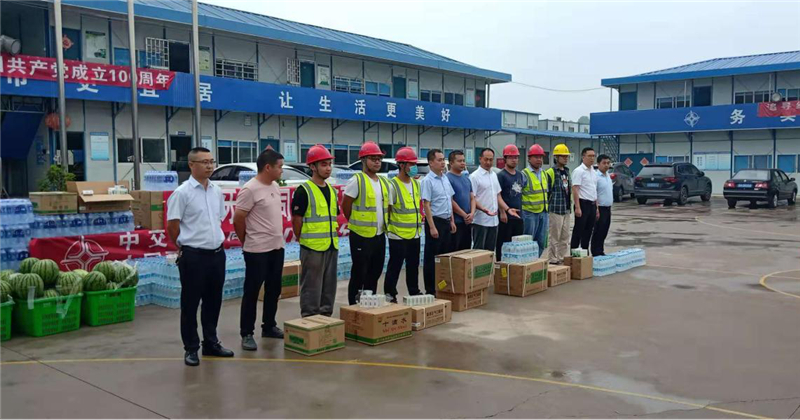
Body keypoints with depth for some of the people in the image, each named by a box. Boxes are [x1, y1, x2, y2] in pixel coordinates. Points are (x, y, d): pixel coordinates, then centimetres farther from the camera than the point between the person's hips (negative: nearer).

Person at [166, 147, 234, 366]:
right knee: (190, 304, 5)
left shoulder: (217, 191, 9)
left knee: (213, 301, 15)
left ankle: (211, 343, 27)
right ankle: (191, 349, 15)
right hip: (193, 256, -6)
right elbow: (172, 226, -9)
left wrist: (216, 241, 14)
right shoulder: (182, 192, -11)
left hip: (217, 253, 6)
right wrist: (187, 246, 1)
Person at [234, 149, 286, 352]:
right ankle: (246, 334, 10)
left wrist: (278, 237, 16)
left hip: (277, 247, 8)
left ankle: (269, 326, 30)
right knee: (252, 292, 1)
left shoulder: (275, 186, 9)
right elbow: (238, 220, -13)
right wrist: (248, 241, -1)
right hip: (257, 251, -8)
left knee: (273, 290, 16)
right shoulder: (250, 190, -17)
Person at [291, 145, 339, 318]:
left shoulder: (331, 190, 13)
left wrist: (333, 237, 15)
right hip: (312, 248, -7)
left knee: (329, 287, 15)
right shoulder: (303, 191, -10)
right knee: (311, 289, 0)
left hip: (332, 247, 7)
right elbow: (296, 220, -9)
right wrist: (303, 241, -2)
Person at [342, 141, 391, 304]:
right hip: (361, 236, -7)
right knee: (359, 274, 1)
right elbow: (345, 206, -8)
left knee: (375, 272, 14)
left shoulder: (384, 182, 10)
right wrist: (356, 223, 1)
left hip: (379, 235, 7)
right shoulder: (357, 180, -11)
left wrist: (383, 223, 12)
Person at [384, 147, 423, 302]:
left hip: (414, 234, 7)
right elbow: (386, 210, -11)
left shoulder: (416, 183, 9)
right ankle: (390, 295, 11)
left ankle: (414, 292, 27)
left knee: (413, 265, 15)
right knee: (395, 266, 1)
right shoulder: (392, 185, -13)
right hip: (398, 235, -7)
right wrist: (391, 226, -8)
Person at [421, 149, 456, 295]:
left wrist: (452, 221, 12)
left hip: (446, 221, 8)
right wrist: (432, 227, -20)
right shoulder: (427, 181, -12)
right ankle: (430, 291, 5)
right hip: (435, 221, -8)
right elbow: (426, 205, -16)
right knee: (431, 258, 0)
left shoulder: (445, 178, 11)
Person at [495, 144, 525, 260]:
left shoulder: (520, 175, 14)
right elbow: (497, 195, -12)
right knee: (503, 244, -3)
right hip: (506, 216, -7)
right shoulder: (501, 175, -7)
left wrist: (521, 210, 14)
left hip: (519, 215, 7)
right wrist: (503, 211, -19)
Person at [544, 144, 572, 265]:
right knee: (555, 237, -2)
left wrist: (570, 205, 17)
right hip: (555, 210, -8)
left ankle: (562, 258, 21)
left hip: (566, 210, 8)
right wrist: (546, 209, -12)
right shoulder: (550, 173, -10)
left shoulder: (567, 172, 14)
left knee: (565, 237, 13)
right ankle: (553, 259, 6)